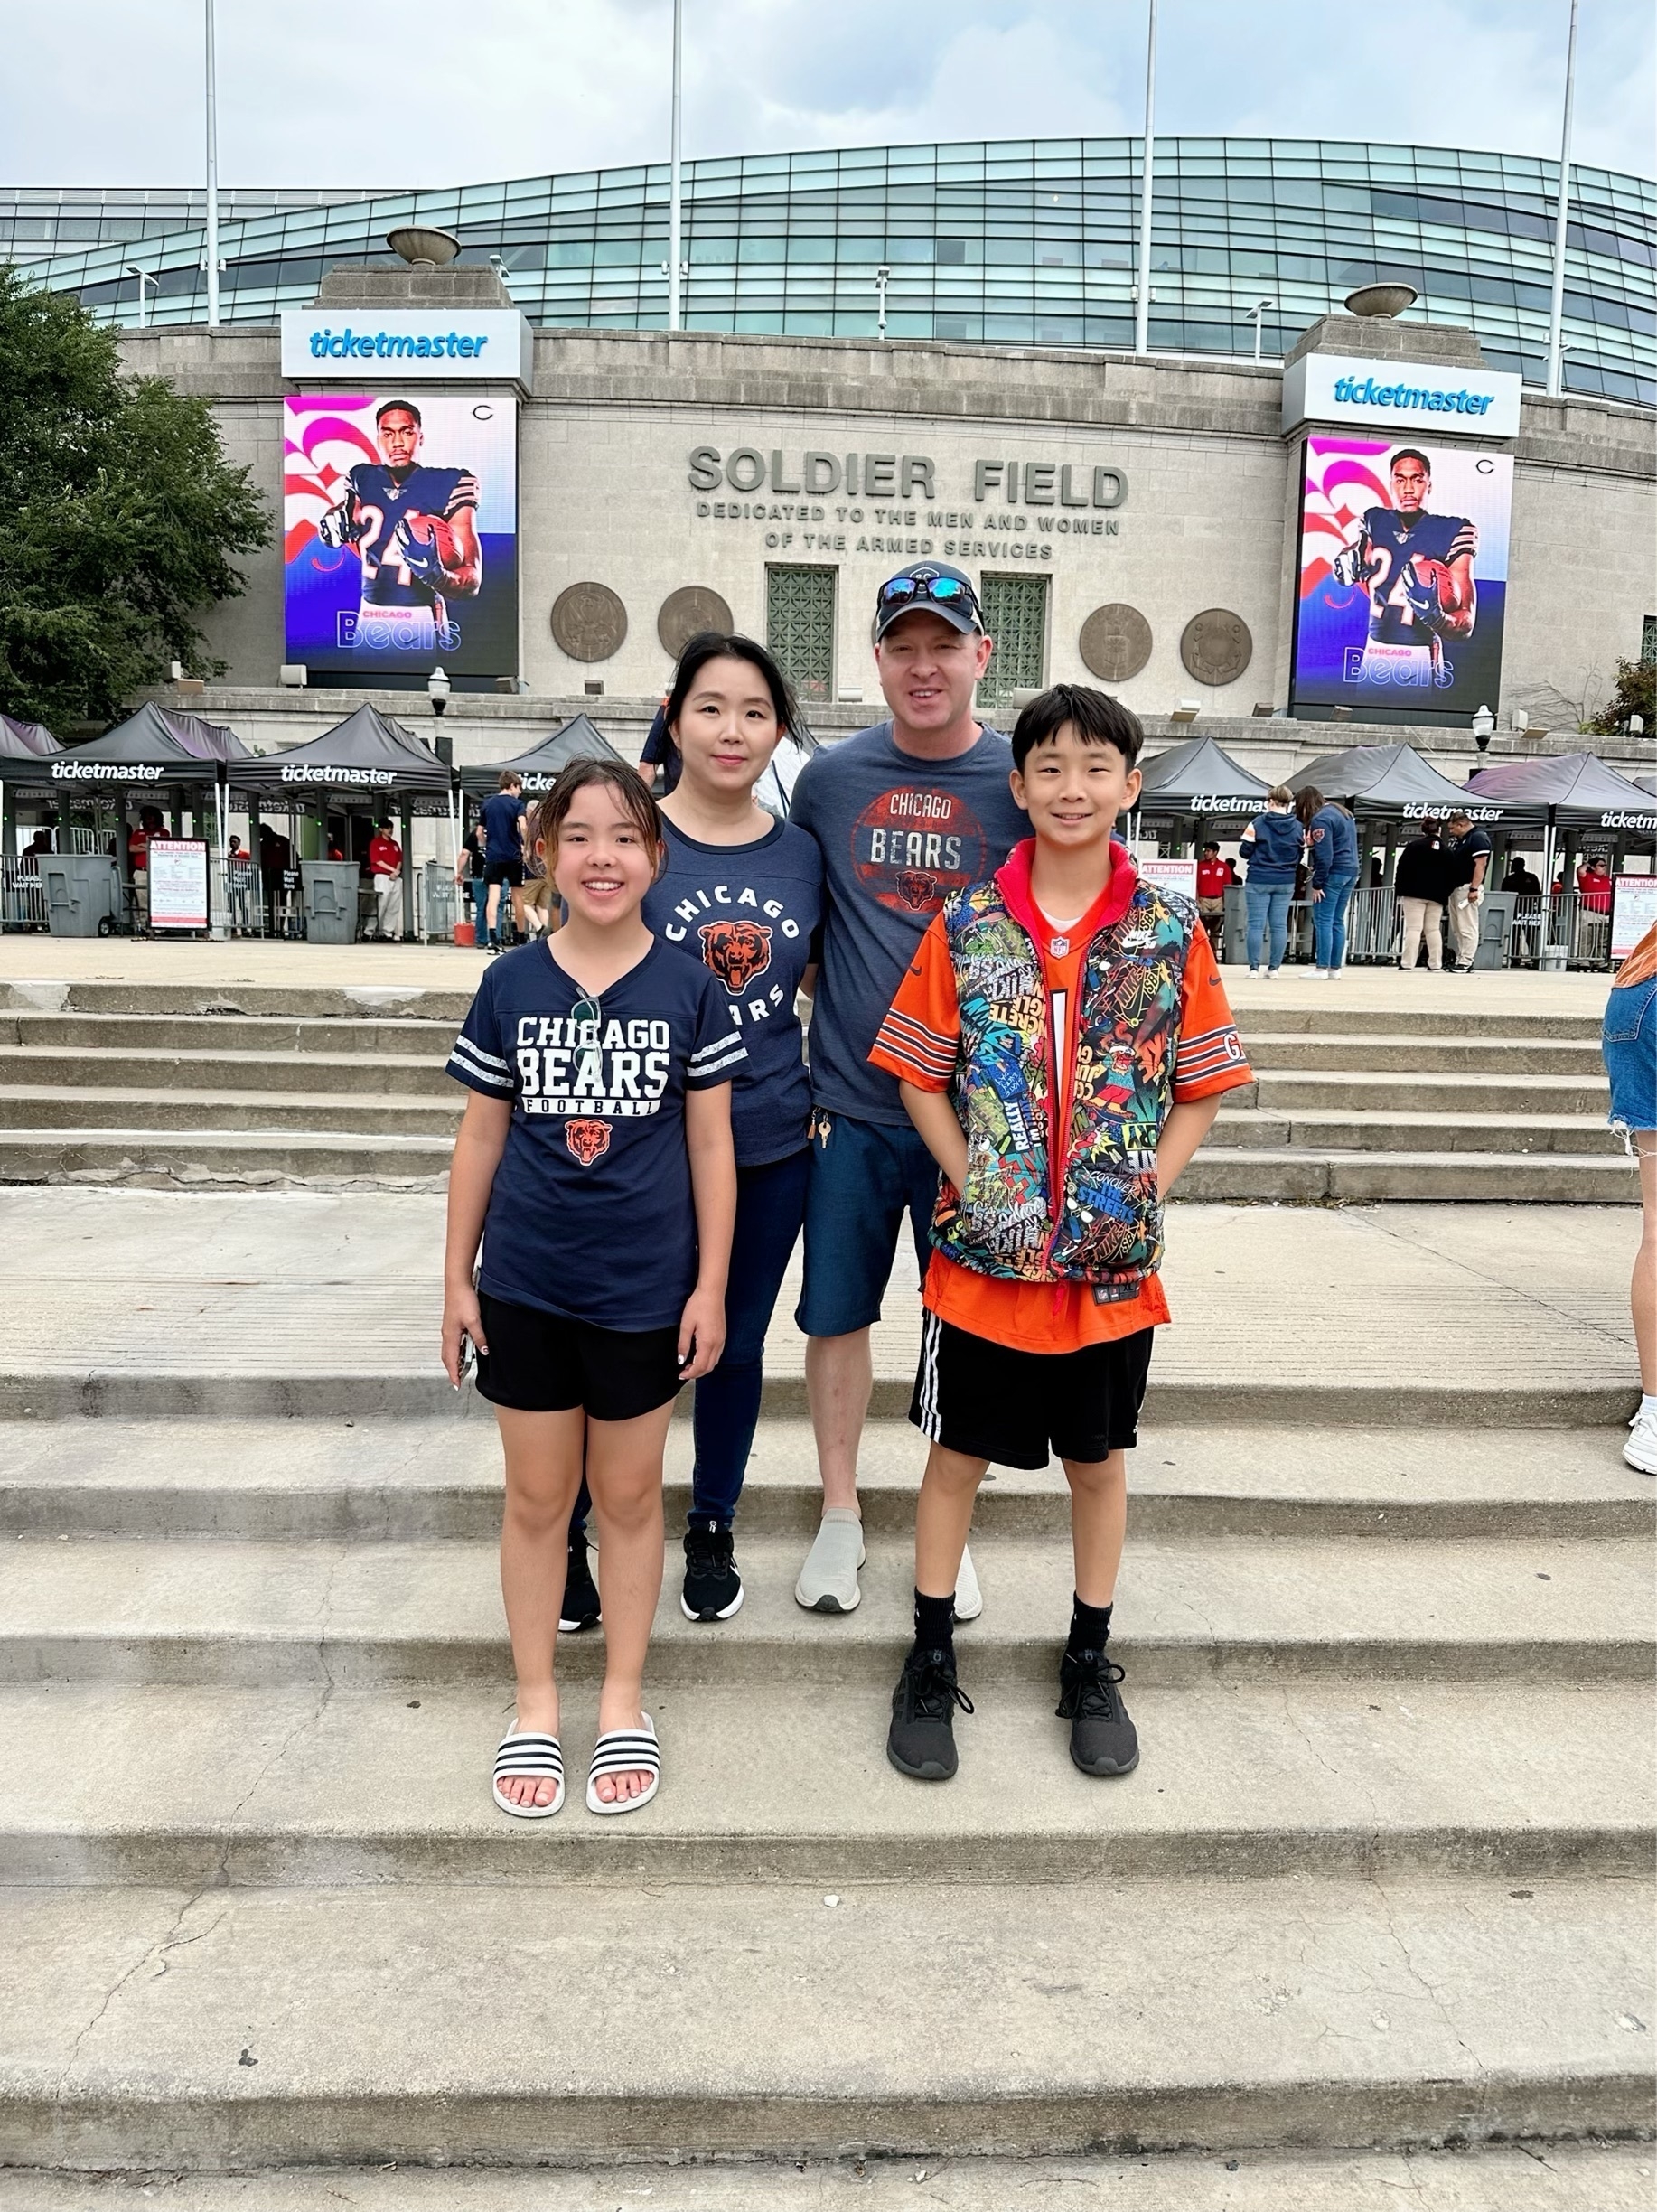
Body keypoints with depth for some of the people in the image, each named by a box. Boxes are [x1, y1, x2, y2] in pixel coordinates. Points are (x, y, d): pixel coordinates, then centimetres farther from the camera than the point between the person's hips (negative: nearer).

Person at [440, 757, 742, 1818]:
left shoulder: (690, 987, -5)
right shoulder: (510, 985, -2)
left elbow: (711, 1146, -2)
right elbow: (481, 1139, 4)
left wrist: (711, 1287, -3)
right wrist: (457, 1279, 4)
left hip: (645, 1289, -1)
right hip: (526, 1287, 1)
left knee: (629, 1495, 13)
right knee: (537, 1498, 13)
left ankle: (625, 1701, 30)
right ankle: (535, 1703, 30)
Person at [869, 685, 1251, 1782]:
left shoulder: (1173, 933, -2)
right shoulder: (966, 925, -3)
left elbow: (1199, 1092, 3)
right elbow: (921, 1077, 0)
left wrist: (1146, 1192, -10)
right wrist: (973, 1185, -11)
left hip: (1115, 1262, 1)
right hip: (983, 1254, -1)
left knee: (1099, 1460, 16)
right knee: (957, 1454, 11)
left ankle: (1091, 1666, 34)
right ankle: (932, 1663, 29)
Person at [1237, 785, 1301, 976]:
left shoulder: (1258, 823, -9)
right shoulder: (1298, 827, 2)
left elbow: (1245, 851, -6)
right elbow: (1300, 855, 9)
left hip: (1259, 880, -3)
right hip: (1286, 882, 3)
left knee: (1256, 924, 0)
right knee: (1279, 925, 7)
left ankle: (1254, 967, -2)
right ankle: (1274, 967, 8)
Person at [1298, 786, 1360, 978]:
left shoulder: (1320, 820, -13)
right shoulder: (1342, 812, 17)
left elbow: (1324, 856, -18)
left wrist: (1317, 884, -14)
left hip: (1333, 873, -9)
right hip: (1351, 871, 9)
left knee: (1323, 921, -7)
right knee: (1337, 921, 11)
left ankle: (1321, 968, -10)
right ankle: (1335, 968, 11)